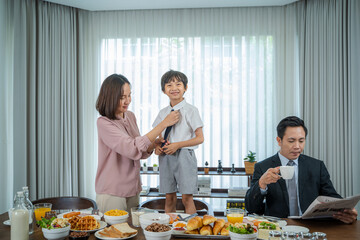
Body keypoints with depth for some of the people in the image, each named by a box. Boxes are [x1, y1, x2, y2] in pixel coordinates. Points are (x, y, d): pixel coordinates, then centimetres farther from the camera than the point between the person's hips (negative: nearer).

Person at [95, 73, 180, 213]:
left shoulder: (130, 116, 4)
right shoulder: (104, 123, -18)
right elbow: (133, 149, -29)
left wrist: (155, 144, -12)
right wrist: (163, 124, -26)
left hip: (133, 190, 6)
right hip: (111, 193, -6)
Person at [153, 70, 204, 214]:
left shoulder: (190, 110, -4)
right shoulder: (163, 113, 11)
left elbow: (200, 138, -7)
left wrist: (177, 145, -16)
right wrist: (157, 147, -3)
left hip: (184, 155, -4)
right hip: (165, 157, 5)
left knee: (187, 198, -2)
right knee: (169, 198, 11)